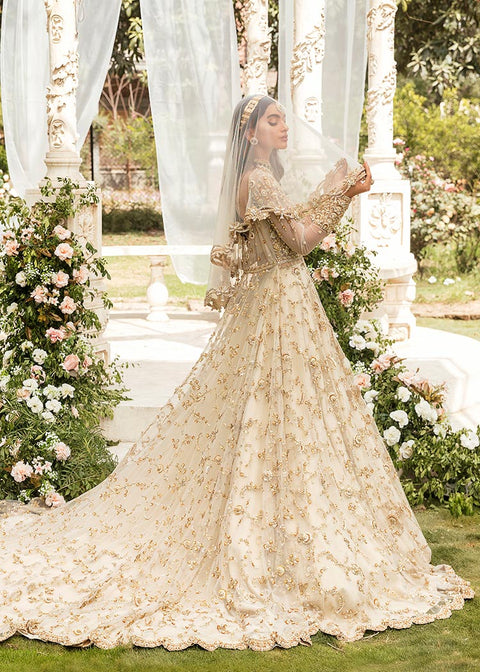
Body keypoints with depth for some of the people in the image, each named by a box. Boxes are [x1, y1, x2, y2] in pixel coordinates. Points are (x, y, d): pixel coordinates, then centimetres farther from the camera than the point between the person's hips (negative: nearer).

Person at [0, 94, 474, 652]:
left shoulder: (265, 178, 16)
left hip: (271, 305, 10)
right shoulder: (259, 178, -13)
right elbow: (298, 241, -16)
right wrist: (339, 194, -6)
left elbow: (294, 232, 17)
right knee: (284, 422, -6)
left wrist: (337, 191, 13)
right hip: (281, 310, -10)